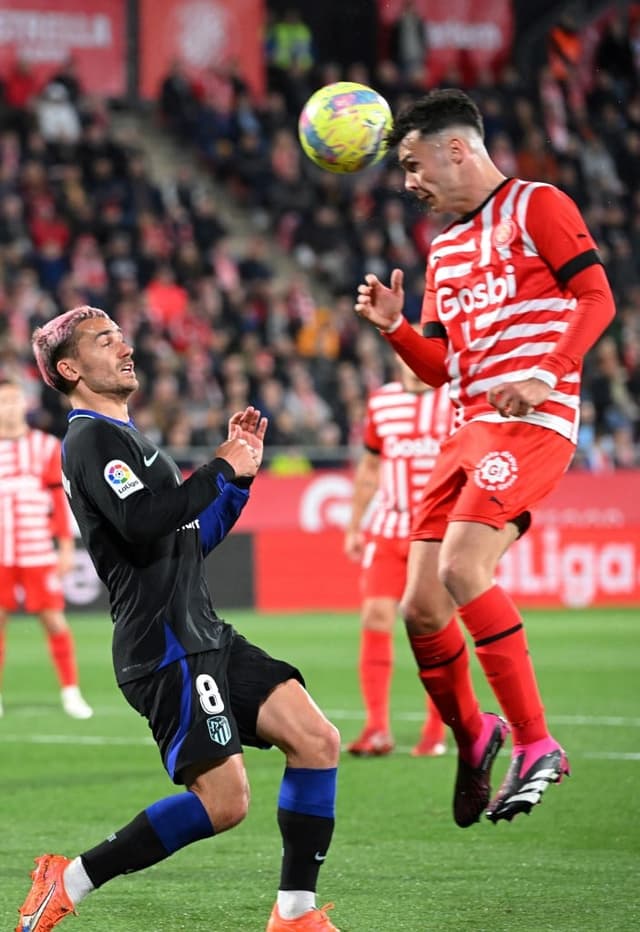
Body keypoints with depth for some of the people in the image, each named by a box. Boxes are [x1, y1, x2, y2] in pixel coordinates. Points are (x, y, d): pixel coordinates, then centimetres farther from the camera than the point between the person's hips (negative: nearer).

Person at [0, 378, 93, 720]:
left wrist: (66, 547, 2)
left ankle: (71, 692, 7)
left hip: (39, 552, 0)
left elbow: (60, 500, 5)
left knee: (54, 620, -1)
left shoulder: (45, 446, 4)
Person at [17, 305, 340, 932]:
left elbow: (193, 538, 28)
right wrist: (221, 469, -14)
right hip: (165, 648, -10)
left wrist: (240, 469, 17)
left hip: (205, 638, 10)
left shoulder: (124, 438, 24)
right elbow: (142, 525, -24)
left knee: (317, 741, -2)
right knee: (223, 802, -15)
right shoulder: (92, 439, -8)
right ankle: (69, 881, -3)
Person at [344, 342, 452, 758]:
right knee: (376, 618, -9)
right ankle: (377, 727, -7)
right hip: (387, 530, 3)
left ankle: (436, 731, 8)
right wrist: (354, 526, 18)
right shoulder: (381, 402, 11)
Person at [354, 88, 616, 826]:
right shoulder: (444, 250, 24)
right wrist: (393, 327, 4)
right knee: (420, 608, 1)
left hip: (533, 424, -8)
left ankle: (537, 747, -17)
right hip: (470, 430, 8)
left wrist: (546, 377, -21)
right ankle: (472, 737, 26)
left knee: (462, 570, -26)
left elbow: (596, 297, -8)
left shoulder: (536, 207, 1)